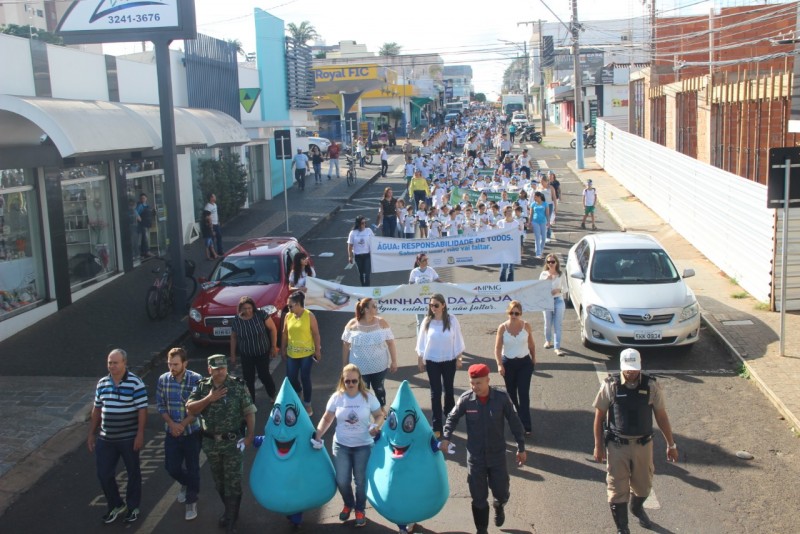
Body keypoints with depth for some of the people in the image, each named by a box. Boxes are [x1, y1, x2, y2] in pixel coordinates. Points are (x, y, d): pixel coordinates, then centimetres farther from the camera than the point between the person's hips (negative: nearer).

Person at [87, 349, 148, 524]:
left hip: (129, 438, -5)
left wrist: (140, 434, -17)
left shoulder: (135, 383, -13)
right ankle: (116, 505, 28)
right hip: (105, 439, 5)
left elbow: (142, 410, -13)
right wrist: (92, 433, 12)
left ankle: (133, 507, 26)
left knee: (133, 473, 10)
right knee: (104, 474, 8)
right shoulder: (102, 383, 4)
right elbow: (97, 409, 12)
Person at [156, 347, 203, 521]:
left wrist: (183, 425, -17)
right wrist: (171, 423, -11)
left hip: (192, 431, -3)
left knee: (192, 468, 6)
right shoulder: (163, 379, -4)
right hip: (172, 433, 3)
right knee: (172, 468, 9)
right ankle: (186, 484, 42)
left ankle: (191, 502, 23)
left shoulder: (196, 379, -15)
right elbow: (160, 405, 2)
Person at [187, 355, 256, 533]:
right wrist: (209, 399, -19)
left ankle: (231, 519, 11)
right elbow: (190, 409, -7)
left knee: (233, 480, 0)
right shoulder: (202, 387, -1)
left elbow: (249, 412, -8)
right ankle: (230, 510, 38)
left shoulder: (238, 386, -10)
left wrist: (250, 435, -14)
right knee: (219, 480, 18)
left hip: (233, 442, -4)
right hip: (211, 442, 4)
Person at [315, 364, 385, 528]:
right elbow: (327, 419, 2)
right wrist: (317, 436, -9)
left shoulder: (368, 397, -11)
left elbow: (380, 416, -3)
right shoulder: (336, 397, -7)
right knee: (341, 480, 5)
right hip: (341, 445, 2)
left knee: (360, 480, 8)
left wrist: (376, 427, -24)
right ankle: (348, 504, 36)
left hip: (363, 446, -1)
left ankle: (360, 509, 32)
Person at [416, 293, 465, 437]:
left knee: (448, 390, 15)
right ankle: (436, 426, 4)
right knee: (435, 393, 2)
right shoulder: (427, 321, -7)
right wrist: (420, 360, 2)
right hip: (432, 361, 0)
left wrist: (458, 359, -1)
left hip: (449, 360, 0)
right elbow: (422, 341, 0)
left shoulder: (452, 320, -9)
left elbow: (458, 340, -3)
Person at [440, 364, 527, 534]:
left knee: (502, 493, 8)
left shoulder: (501, 398, -14)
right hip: (475, 456, 0)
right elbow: (452, 418, 3)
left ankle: (499, 507, 45)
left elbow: (514, 422, -4)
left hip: (497, 455, 0)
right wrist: (446, 438, -11)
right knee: (478, 498, 8)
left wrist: (521, 448, 1)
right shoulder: (466, 399, -12)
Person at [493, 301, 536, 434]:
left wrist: (533, 358, 16)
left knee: (524, 393, -7)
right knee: (511, 392, 16)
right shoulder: (502, 328, -11)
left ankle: (526, 425, -6)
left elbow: (531, 344, 6)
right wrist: (499, 364, -20)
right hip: (508, 363, 1)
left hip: (525, 363, -1)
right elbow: (498, 348, -10)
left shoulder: (526, 325, -8)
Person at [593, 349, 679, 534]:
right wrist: (598, 445, -3)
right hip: (617, 445, -2)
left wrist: (671, 444, 6)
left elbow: (661, 416, 1)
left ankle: (637, 508, 53)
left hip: (643, 444, 2)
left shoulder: (651, 386, -9)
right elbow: (599, 416, -4)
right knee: (618, 489, 4)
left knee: (643, 485, 19)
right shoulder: (610, 385, -13)